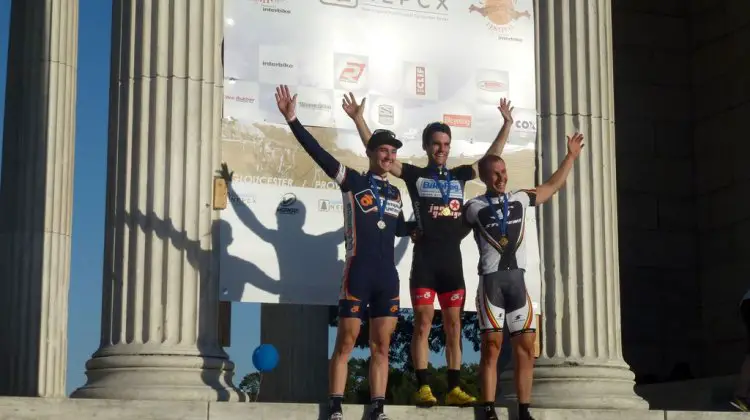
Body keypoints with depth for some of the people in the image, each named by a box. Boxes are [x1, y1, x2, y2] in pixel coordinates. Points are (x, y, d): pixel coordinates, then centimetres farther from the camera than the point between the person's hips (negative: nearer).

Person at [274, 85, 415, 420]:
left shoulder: (395, 193, 14)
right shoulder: (352, 181, -1)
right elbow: (318, 153, -11)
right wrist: (292, 120, -19)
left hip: (387, 277, 5)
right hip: (358, 275, -5)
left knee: (381, 347, 6)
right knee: (345, 344, -2)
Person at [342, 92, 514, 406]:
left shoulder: (458, 176, 14)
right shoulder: (415, 175, 4)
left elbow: (491, 158, 21)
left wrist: (507, 125, 18)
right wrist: (359, 120, -10)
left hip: (452, 259, 4)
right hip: (425, 258, -3)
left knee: (453, 325, 4)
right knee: (423, 323, -5)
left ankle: (454, 388, 7)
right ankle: (423, 388, -4)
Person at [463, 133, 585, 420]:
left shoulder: (520, 199, 15)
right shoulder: (473, 207, 5)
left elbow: (552, 186, 28)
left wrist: (571, 156, 29)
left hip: (517, 280, 4)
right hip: (491, 281, -4)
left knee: (526, 346, 0)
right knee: (491, 346, -7)